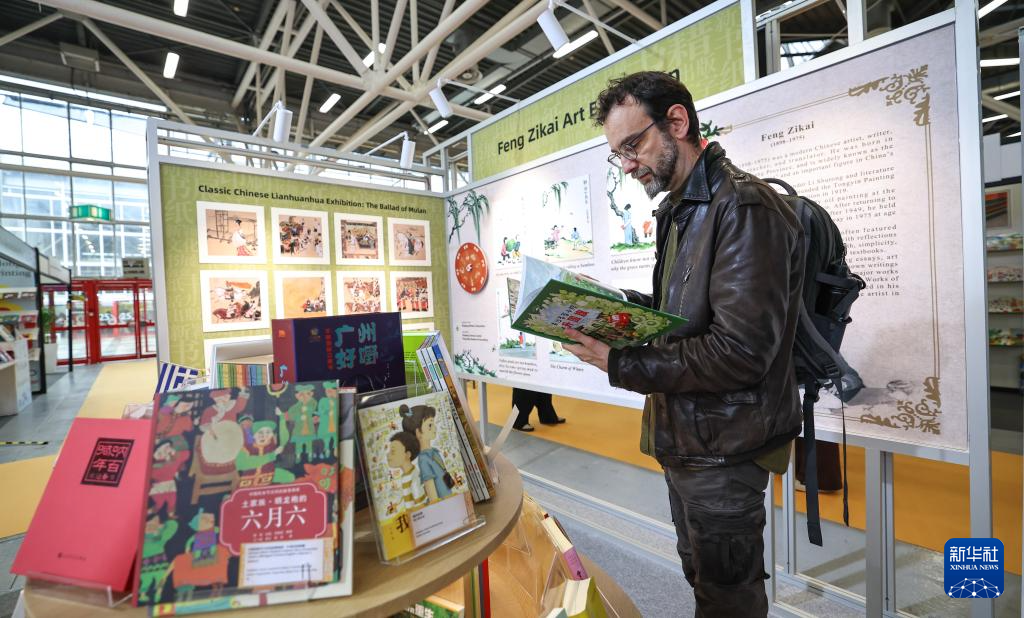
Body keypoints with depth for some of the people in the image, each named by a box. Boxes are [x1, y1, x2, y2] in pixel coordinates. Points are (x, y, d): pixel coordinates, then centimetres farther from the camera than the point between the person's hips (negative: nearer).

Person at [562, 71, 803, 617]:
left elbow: (740, 353, -26)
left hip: (723, 449, -9)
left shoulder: (744, 208, -19)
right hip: (684, 438, 9)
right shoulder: (678, 211, 12)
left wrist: (619, 365, -23)